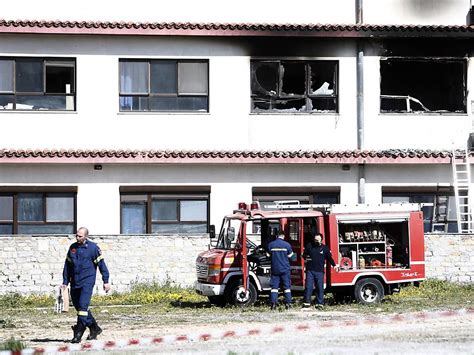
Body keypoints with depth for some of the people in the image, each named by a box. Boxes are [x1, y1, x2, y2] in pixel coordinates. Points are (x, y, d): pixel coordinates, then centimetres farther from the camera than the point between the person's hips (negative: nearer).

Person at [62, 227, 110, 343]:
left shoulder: (93, 247, -4)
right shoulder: (72, 247, 11)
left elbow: (101, 264, -2)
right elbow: (67, 265, 17)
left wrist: (106, 281, -5)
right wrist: (65, 282, 13)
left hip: (87, 282, -6)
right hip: (75, 283, 6)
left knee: (83, 305, -16)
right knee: (78, 306, 11)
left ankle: (78, 334, -17)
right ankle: (94, 328, 26)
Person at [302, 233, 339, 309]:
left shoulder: (325, 248, 4)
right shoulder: (309, 246, 6)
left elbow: (329, 258, 9)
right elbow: (304, 254, 16)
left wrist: (334, 265, -3)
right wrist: (306, 257, -7)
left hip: (320, 271, 0)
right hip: (310, 270, 0)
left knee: (320, 288, 1)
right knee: (308, 287, -2)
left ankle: (319, 303, 8)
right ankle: (307, 302, 5)